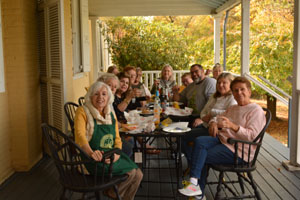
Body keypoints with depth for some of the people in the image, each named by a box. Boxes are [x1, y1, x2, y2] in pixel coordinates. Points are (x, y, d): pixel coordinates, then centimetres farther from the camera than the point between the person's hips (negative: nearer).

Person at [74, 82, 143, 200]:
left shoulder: (111, 114, 12)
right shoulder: (83, 111, -7)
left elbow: (117, 139, 13)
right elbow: (80, 135, -23)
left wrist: (117, 153, -10)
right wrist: (91, 152, -42)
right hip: (97, 159, -6)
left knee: (138, 174, -6)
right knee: (130, 172, -19)